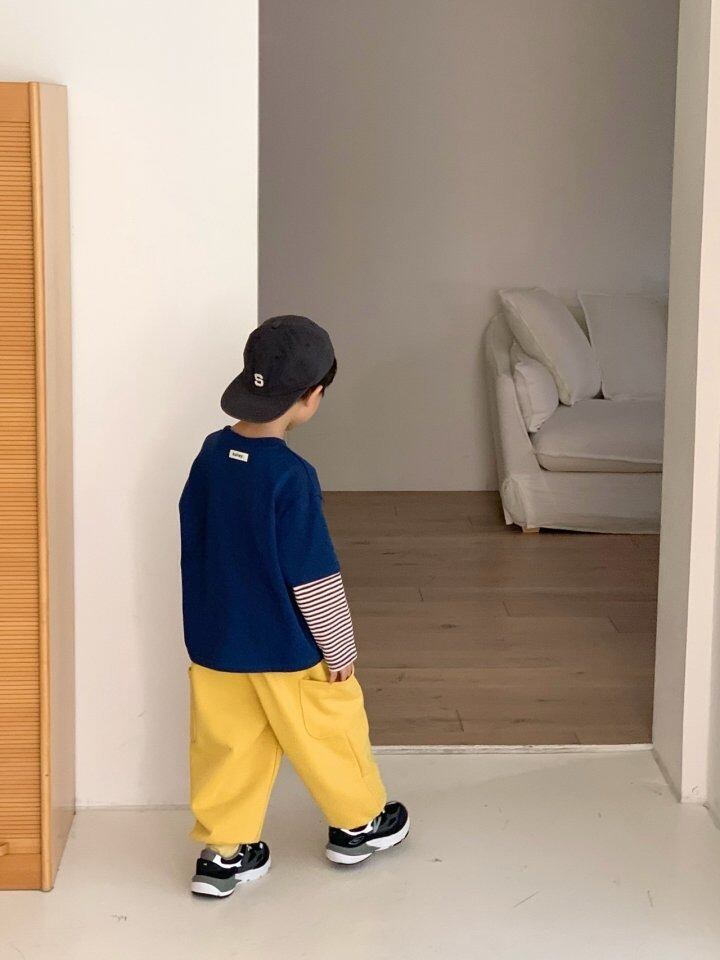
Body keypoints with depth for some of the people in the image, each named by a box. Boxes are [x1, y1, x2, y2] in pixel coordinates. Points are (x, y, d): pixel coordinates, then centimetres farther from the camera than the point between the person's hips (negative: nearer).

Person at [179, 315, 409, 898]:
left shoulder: (212, 453, -5)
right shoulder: (291, 477, -26)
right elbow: (314, 579, -20)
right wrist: (340, 649, -7)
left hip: (214, 642, 6)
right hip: (286, 649, -6)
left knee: (227, 743, 17)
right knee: (330, 734, 16)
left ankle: (224, 851, 24)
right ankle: (360, 824, 35)